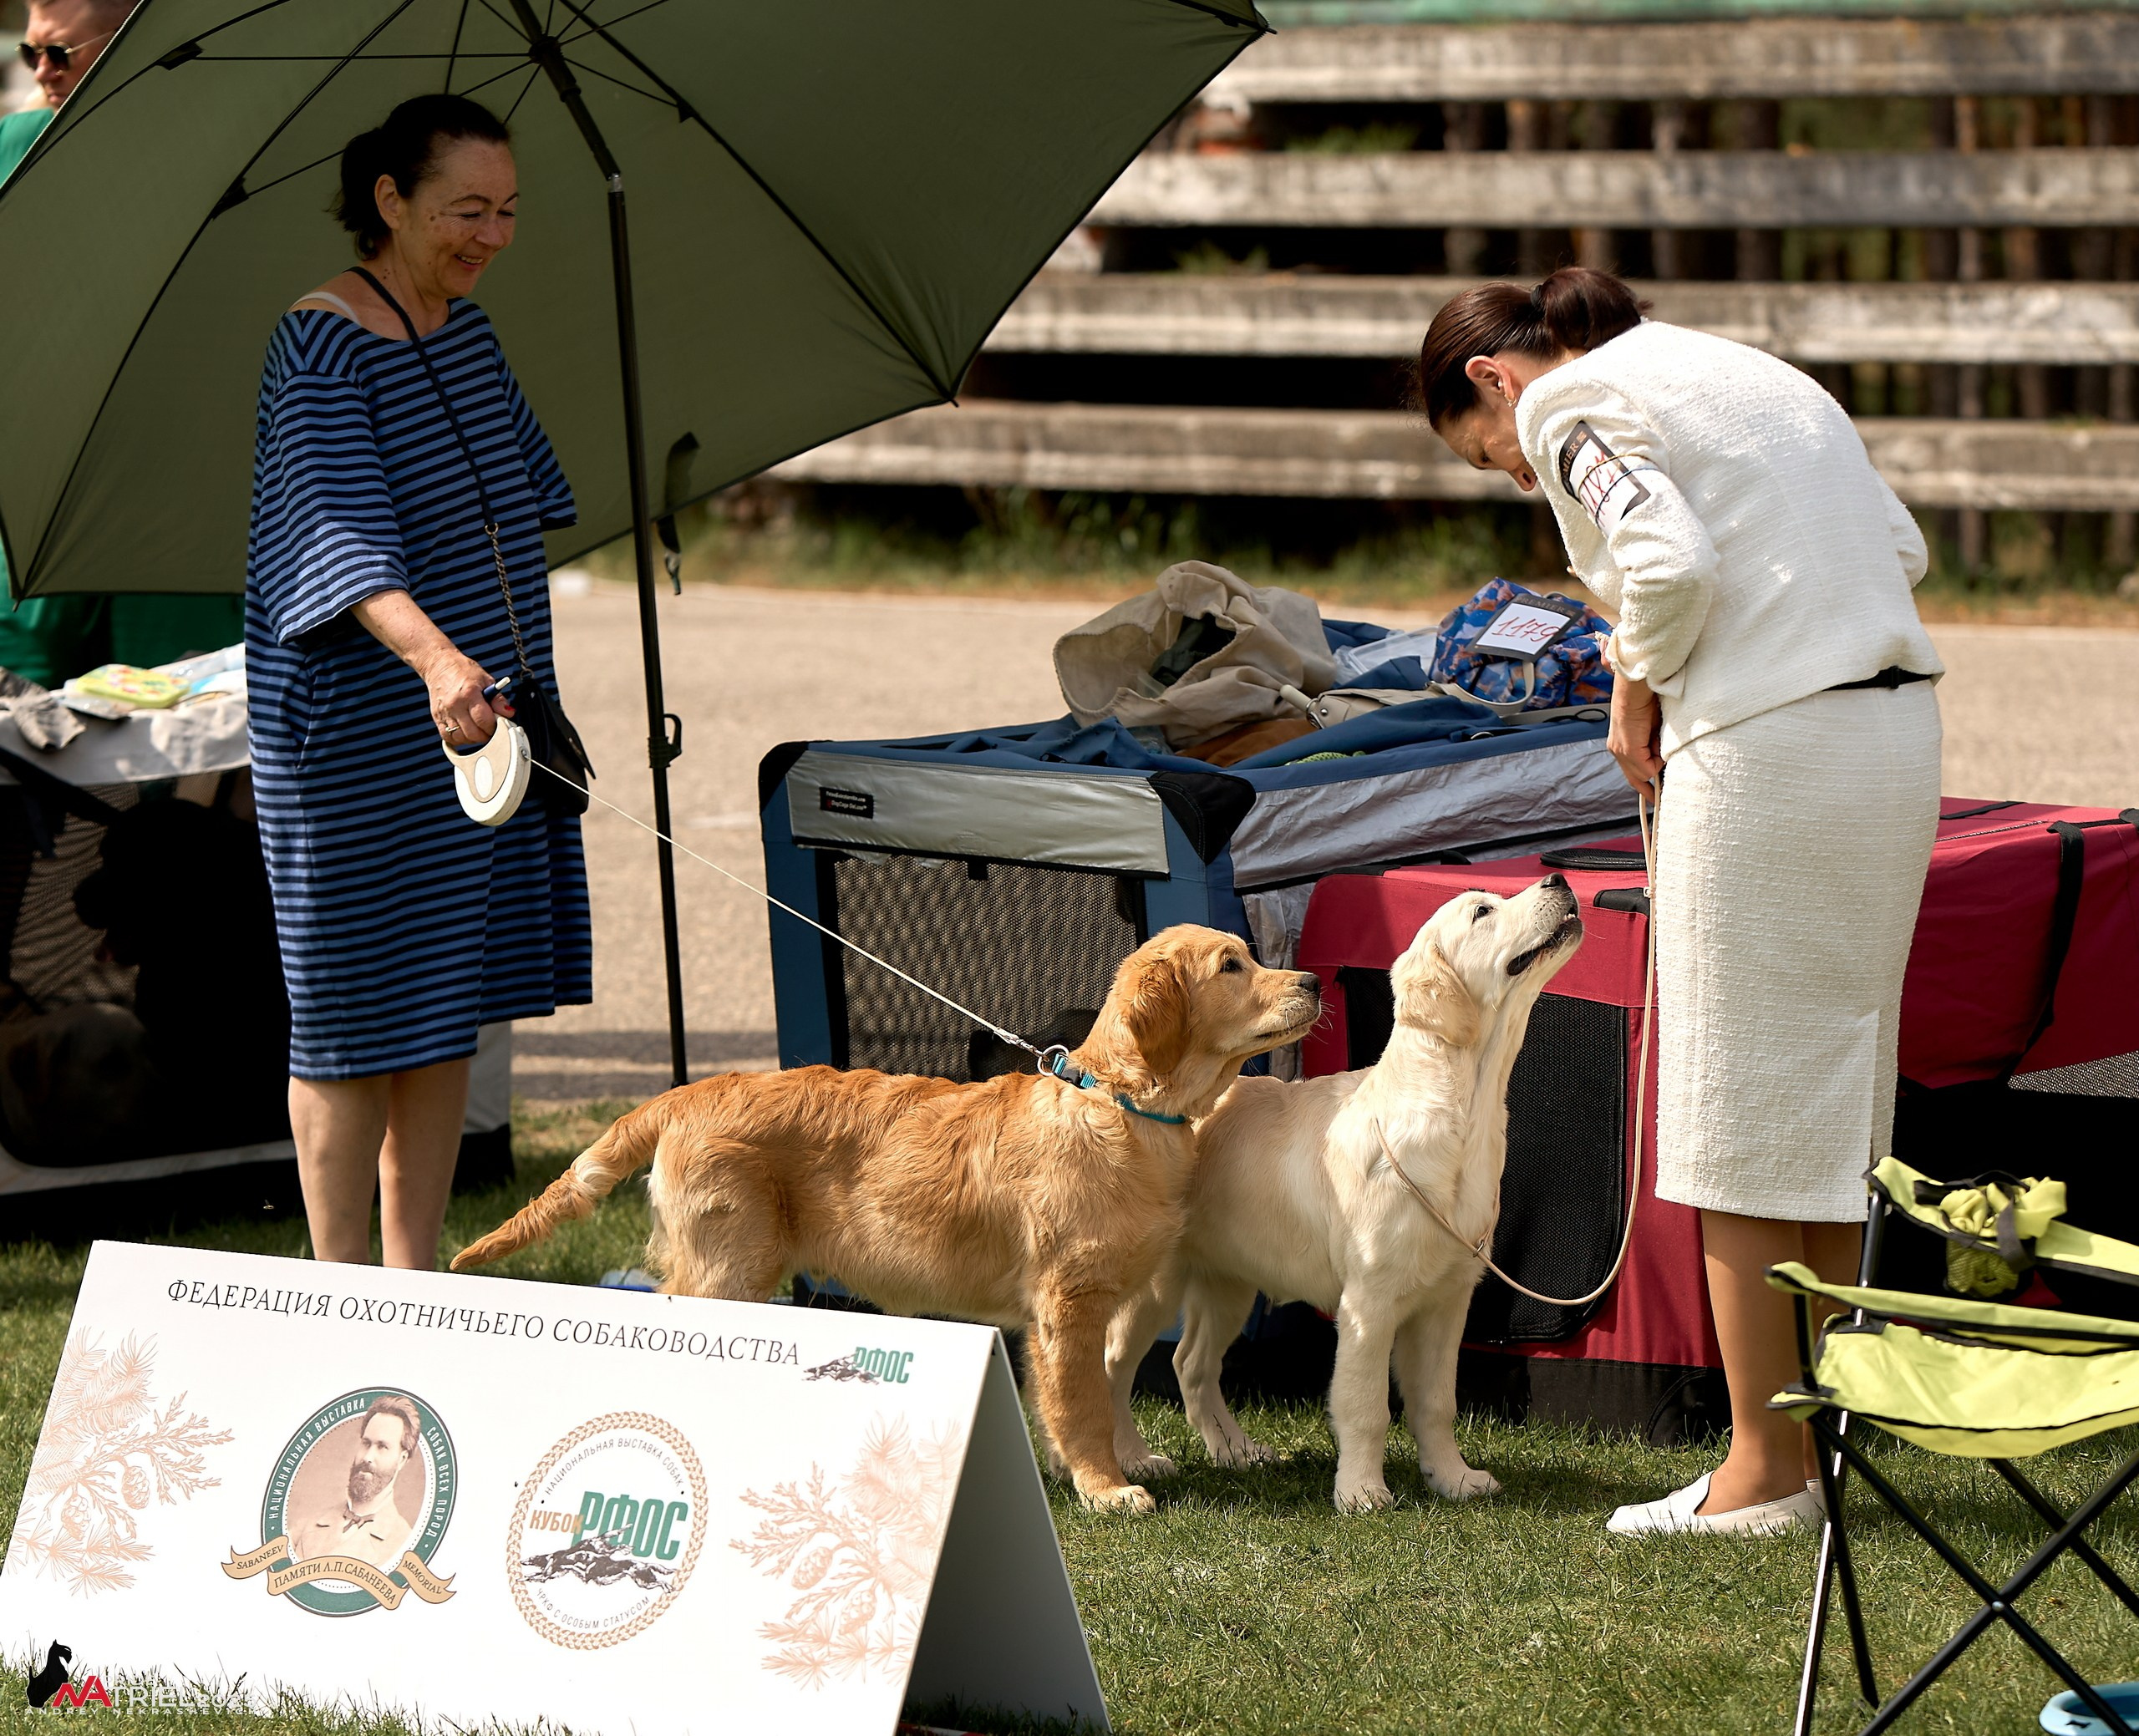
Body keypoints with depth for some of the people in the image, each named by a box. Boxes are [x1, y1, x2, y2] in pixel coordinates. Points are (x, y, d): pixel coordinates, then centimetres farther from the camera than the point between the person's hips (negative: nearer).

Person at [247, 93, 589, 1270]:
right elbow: (343, 534, -31)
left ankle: (417, 1275, 18)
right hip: (357, 734, -8)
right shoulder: (320, 347, -17)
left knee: (452, 1005, 10)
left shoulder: (467, 327, 8)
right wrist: (435, 657, -46)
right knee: (359, 1015, -3)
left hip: (478, 724, 8)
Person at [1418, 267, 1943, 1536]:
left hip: (1771, 748, -9)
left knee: (1743, 1115, -1)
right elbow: (1901, 547, 16)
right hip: (1897, 723, 9)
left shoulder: (1571, 406, -2)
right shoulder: (1752, 374, 23)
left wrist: (1637, 698, -2)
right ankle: (1819, 1443, 20)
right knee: (1830, 1097, 15)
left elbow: (1672, 560, -19)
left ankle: (1764, 1473, 2)